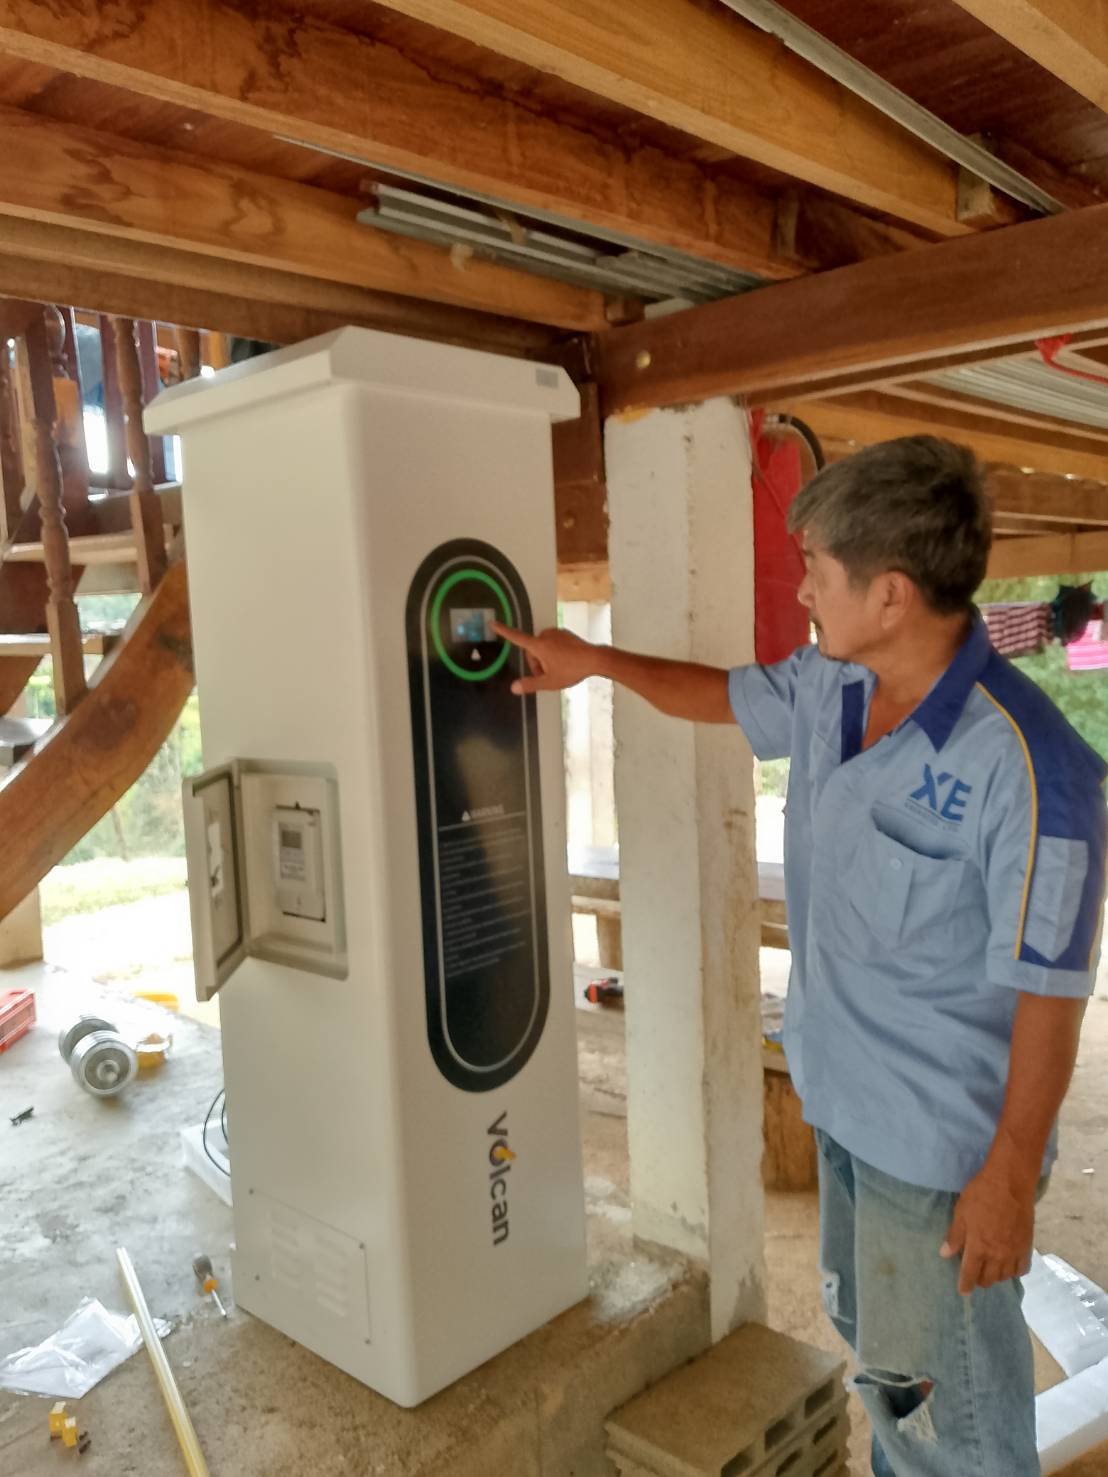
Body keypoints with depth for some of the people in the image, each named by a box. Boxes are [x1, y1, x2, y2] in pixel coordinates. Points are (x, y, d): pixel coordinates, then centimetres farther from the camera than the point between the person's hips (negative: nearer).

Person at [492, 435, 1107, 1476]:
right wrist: (593, 660, 17)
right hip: (844, 1101, 8)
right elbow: (727, 695, 17)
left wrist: (1011, 1179, -15)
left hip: (944, 1140, -7)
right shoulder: (832, 686, -4)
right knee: (870, 1335, 27)